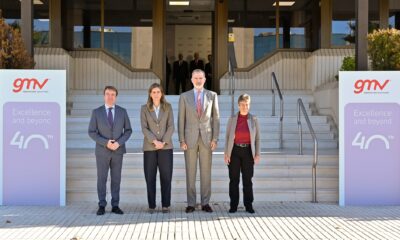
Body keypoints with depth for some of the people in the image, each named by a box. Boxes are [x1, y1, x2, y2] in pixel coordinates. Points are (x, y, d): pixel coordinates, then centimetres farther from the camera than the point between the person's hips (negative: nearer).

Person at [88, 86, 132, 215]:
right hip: (102, 151, -1)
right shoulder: (96, 112, -2)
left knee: (116, 179, 5)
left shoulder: (122, 111, 3)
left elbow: (128, 130, 3)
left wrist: (118, 143, -14)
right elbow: (92, 132, -4)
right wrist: (106, 143, -17)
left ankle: (115, 206, 11)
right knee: (101, 179, 2)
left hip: (118, 150, 1)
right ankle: (102, 206, 10)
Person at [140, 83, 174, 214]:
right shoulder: (144, 108, 4)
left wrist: (163, 142, -13)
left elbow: (170, 127, -1)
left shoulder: (168, 107, 6)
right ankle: (151, 205, 7)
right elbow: (144, 128, -3)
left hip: (166, 146, 0)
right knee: (150, 177, -1)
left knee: (166, 176, -2)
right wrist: (155, 141, -16)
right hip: (149, 147, 0)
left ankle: (166, 205, 5)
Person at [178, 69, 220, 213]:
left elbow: (216, 118, 4)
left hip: (206, 138, 0)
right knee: (190, 172, 2)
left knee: (206, 171, 3)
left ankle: (205, 203, 10)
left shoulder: (212, 95, 5)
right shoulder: (184, 96, 3)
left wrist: (215, 139, -4)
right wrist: (181, 140, -5)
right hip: (190, 138, 0)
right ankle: (191, 203, 9)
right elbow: (181, 119, 2)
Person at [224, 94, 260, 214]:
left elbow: (257, 138, 3)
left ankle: (248, 205, 10)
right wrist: (226, 153, -6)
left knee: (247, 180, 2)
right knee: (234, 180, 1)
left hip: (248, 152, 0)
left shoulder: (254, 119, 2)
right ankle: (233, 205, 8)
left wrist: (257, 154, -4)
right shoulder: (232, 119, 1)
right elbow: (227, 137, 1)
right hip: (234, 152, 0)